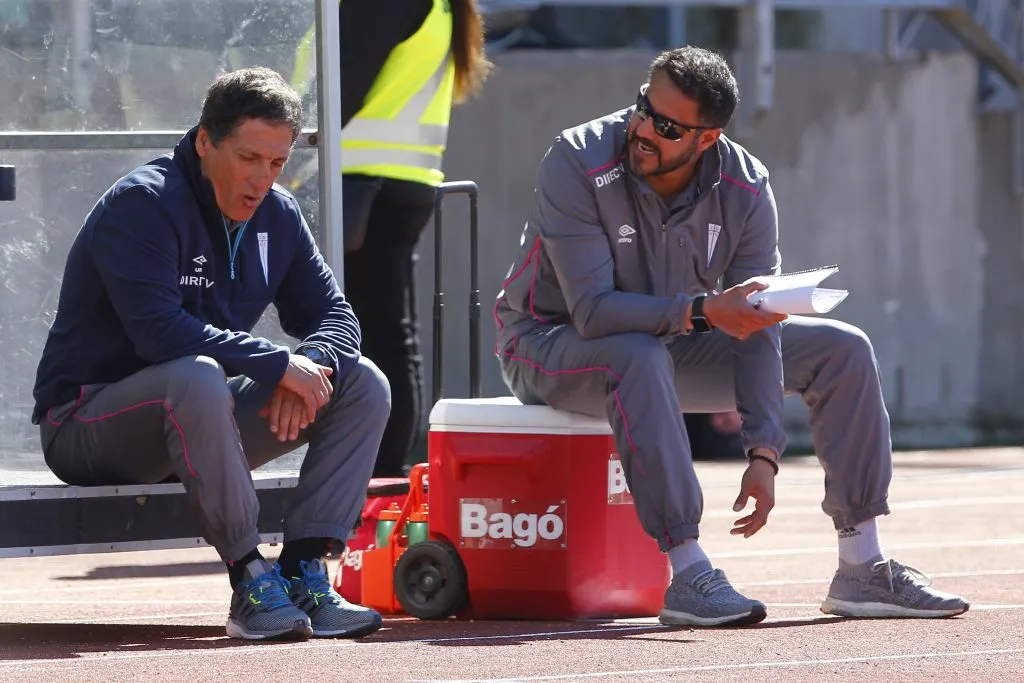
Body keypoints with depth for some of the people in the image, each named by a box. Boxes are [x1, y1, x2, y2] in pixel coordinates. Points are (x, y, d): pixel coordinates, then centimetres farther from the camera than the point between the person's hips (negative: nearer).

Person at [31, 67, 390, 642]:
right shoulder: (142, 205, -18)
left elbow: (333, 315, 9)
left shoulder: (278, 216, 7)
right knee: (198, 378, -40)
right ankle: (250, 581, -31)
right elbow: (158, 332, -30)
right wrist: (279, 363, -27)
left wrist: (313, 367, -16)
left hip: (198, 422, 8)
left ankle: (302, 573, -14)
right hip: (88, 427, -8)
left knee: (364, 385, -4)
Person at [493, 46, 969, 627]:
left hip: (672, 342, 5)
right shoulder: (578, 165, -27)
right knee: (640, 356, -41)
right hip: (550, 346, -5)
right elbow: (592, 310, -32)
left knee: (842, 350, -4)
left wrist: (764, 455, -24)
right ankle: (689, 575, -40)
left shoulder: (746, 189, -13)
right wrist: (702, 312, -45)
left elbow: (755, 328, -14)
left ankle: (863, 569, -3)